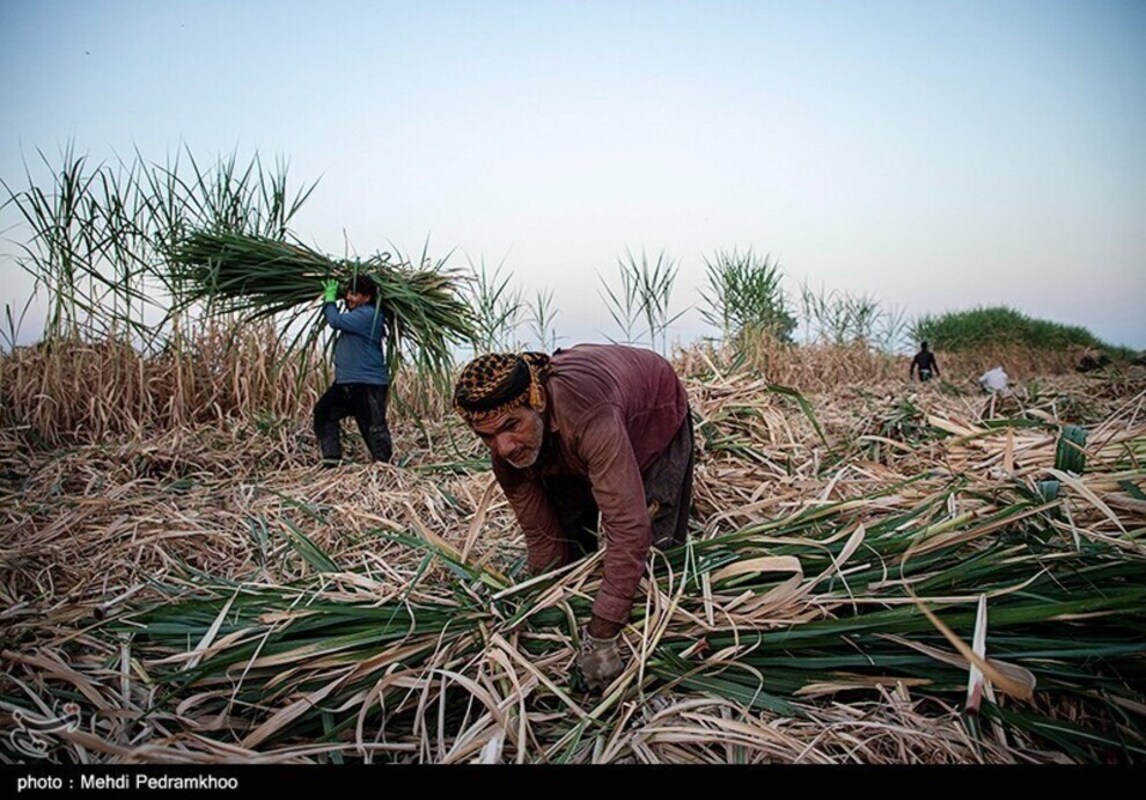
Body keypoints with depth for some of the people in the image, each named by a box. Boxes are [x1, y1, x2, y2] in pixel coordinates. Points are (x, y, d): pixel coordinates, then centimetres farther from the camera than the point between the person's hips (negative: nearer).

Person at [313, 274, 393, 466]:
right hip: (346, 381, 11)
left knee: (374, 428, -8)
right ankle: (331, 460, 16)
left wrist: (330, 298, -5)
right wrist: (330, 298, 16)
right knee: (323, 412, 14)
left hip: (368, 384, -11)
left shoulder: (368, 314, -16)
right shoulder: (357, 313, 16)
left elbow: (336, 321, -21)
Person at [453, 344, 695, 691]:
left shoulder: (590, 415, -50)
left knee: (656, 544, -9)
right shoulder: (507, 448, -29)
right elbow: (542, 536, -17)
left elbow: (627, 526, -52)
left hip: (656, 417, -4)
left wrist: (603, 634, -50)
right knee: (570, 538, 1)